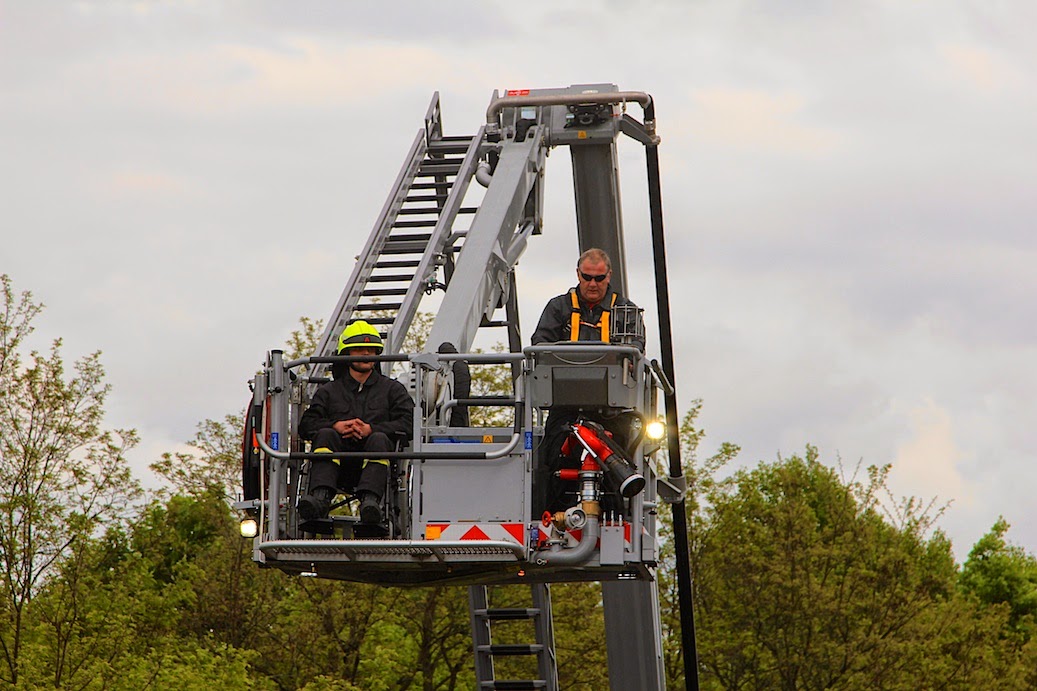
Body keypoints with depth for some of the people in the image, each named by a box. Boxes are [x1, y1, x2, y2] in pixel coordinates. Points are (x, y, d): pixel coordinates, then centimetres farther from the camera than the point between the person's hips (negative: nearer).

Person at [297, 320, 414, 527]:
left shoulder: (392, 389, 20)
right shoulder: (329, 391, 24)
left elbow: (408, 423, 2)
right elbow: (306, 425, 9)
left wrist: (371, 429, -12)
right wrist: (336, 426, -10)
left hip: (375, 463, -1)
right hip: (339, 467, 1)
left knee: (379, 440, -32)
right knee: (325, 435, -26)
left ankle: (370, 500, -54)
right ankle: (321, 496, -48)